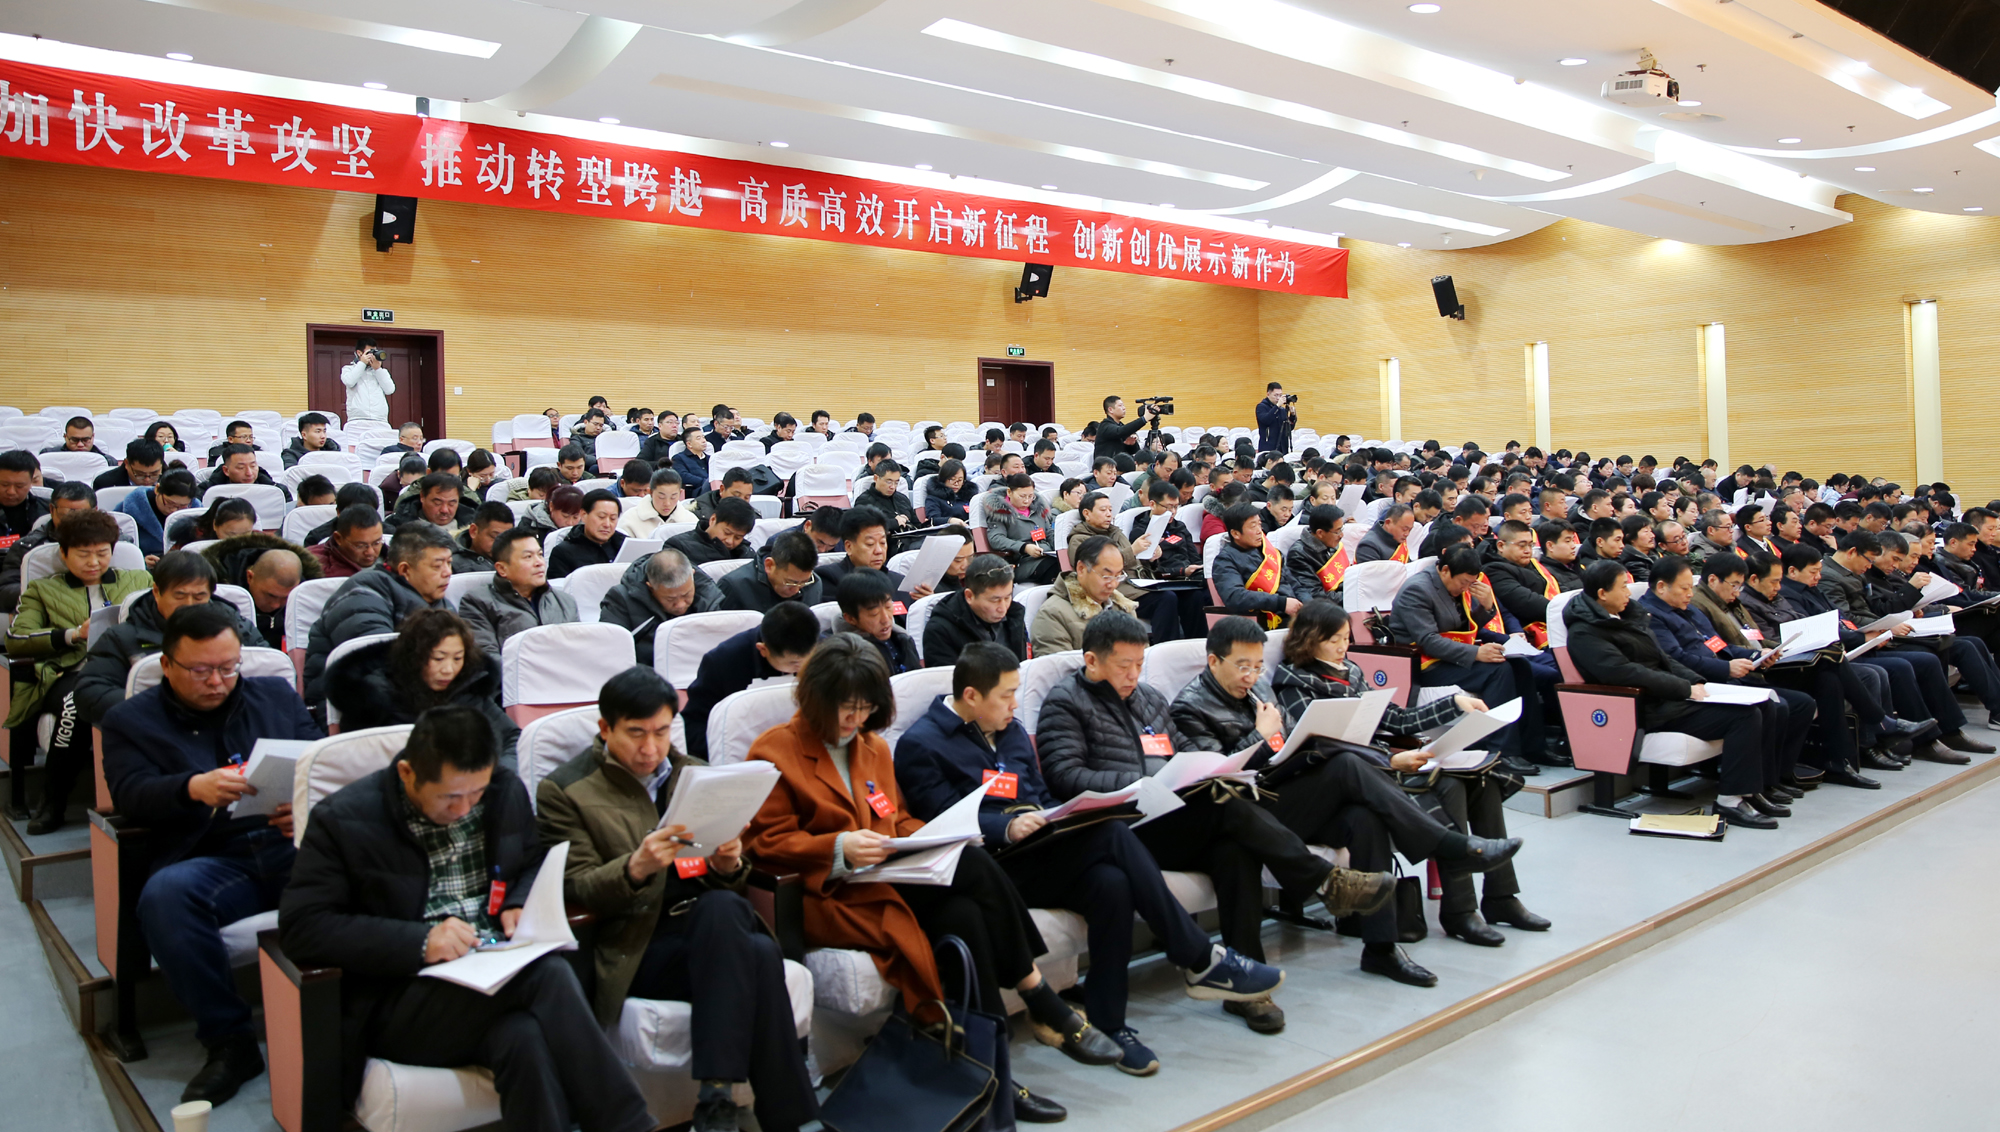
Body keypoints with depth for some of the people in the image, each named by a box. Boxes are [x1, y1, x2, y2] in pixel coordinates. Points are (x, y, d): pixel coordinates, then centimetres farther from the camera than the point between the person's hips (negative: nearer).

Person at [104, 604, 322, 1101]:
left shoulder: (277, 695, 22)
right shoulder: (130, 721, 17)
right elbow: (131, 796, 0)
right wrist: (192, 788, -22)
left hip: (295, 844, 1)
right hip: (214, 862, 0)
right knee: (165, 894, -35)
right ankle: (229, 1041, -19)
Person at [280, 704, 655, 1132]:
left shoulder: (506, 790, 8)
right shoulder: (344, 820, -6)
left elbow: (536, 861, 23)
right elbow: (299, 928, -11)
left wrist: (521, 906, -1)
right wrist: (419, 941, -22)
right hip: (398, 997, -4)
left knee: (526, 1038, -35)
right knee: (548, 975, -32)